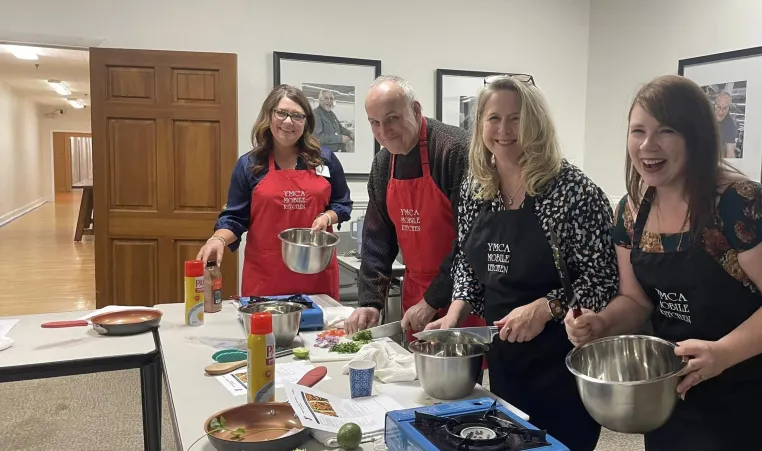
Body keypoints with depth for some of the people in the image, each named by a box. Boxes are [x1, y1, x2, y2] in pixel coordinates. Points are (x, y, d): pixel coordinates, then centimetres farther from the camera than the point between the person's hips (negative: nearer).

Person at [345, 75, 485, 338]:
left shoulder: (456, 149, -18)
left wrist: (434, 300, -18)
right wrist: (371, 301, -3)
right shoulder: (382, 164, 4)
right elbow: (377, 238, 6)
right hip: (415, 295, 6)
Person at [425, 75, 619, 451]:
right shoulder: (474, 189, 1)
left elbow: (602, 281, -15)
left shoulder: (573, 190, -16)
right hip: (502, 355, 6)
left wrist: (545, 308, -27)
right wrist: (455, 313, -3)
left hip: (562, 361, -5)